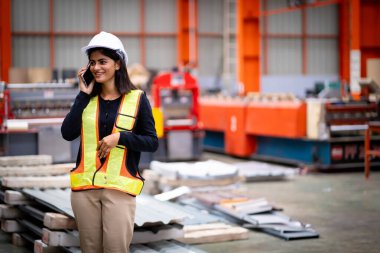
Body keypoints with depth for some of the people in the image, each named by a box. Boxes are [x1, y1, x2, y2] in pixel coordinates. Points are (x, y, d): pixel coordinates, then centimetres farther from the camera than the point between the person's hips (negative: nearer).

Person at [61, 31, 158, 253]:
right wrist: (83, 95, -4)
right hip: (84, 187, 3)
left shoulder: (137, 99, -1)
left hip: (119, 188, -3)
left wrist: (120, 137, -15)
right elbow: (67, 133, -5)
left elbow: (152, 142, -1)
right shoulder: (88, 99, 8)